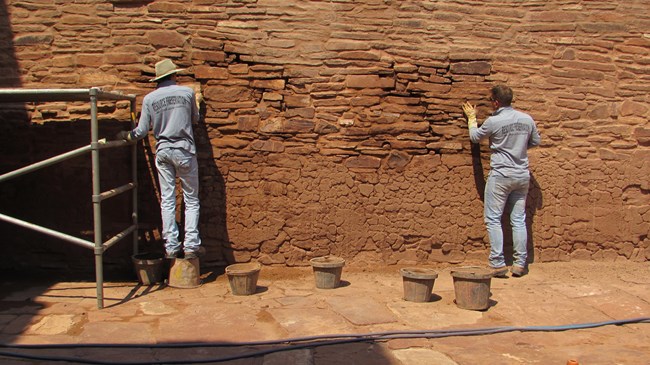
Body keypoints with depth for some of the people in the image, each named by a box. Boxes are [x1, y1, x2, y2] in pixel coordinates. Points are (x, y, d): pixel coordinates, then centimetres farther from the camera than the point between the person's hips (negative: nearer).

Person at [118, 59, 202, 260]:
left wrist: (126, 135, 22)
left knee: (167, 200, 7)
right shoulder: (187, 92, -1)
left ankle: (171, 247, 6)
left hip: (163, 151, 2)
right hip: (185, 151, -2)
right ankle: (191, 246, -2)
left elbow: (141, 131, 2)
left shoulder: (149, 98, 1)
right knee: (191, 200, 5)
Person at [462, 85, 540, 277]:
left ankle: (498, 263, -3)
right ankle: (520, 263, 12)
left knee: (493, 219, 1)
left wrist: (471, 118, 21)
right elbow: (535, 141, 18)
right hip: (522, 175, 5)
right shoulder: (527, 119, 2)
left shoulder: (494, 121, -13)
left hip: (500, 175, -5)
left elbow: (475, 137, 5)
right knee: (519, 220, 10)